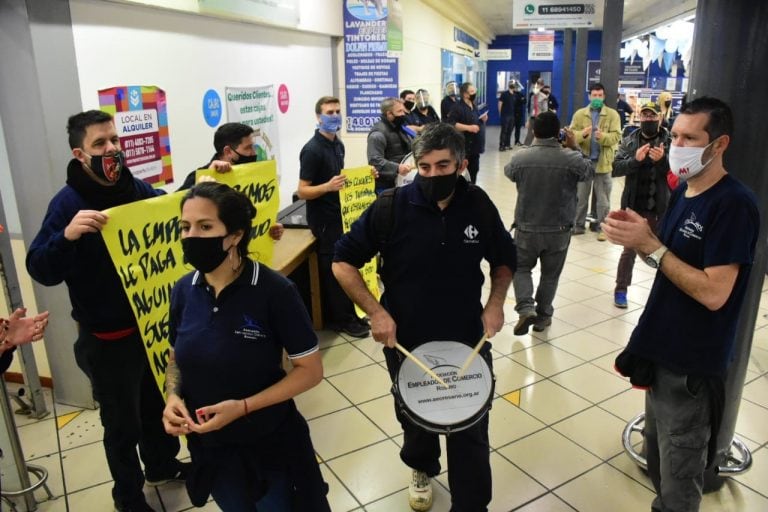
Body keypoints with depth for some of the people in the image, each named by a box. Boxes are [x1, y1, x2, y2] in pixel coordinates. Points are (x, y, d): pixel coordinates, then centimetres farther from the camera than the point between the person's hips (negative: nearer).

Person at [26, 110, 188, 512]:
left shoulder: (138, 188, -2)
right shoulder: (68, 202, -17)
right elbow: (40, 271, -22)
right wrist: (67, 235, -42)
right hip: (107, 337, -5)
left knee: (157, 401, 24)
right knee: (122, 421, 13)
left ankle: (162, 465, 49)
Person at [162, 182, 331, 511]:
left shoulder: (275, 291, -22)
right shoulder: (184, 290, -8)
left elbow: (311, 370, -16)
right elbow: (177, 358, 7)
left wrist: (243, 407, -24)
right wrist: (173, 396, -13)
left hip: (270, 447, -4)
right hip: (210, 446, 5)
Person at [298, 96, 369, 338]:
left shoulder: (338, 144, 9)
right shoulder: (312, 150, -18)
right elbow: (302, 191, -19)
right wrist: (328, 186, -34)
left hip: (341, 214, 9)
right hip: (325, 220, -8)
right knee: (333, 269, 1)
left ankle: (348, 312, 29)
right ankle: (339, 318, 14)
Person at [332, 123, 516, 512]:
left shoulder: (479, 205, -8)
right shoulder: (391, 207, -17)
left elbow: (504, 260, 10)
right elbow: (343, 261, -9)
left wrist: (496, 302, -6)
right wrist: (375, 312, -17)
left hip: (467, 341, 1)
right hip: (407, 342, 0)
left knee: (470, 432, 8)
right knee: (415, 420, 24)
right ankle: (421, 469, 56)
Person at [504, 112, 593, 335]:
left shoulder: (519, 158, -12)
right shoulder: (572, 159, -13)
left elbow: (508, 173, 11)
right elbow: (589, 171, 8)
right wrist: (574, 147, 13)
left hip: (527, 228, 0)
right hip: (559, 229, 0)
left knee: (521, 268, 18)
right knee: (550, 274, 16)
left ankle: (526, 309, 0)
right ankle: (542, 315, 26)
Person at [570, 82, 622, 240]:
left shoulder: (612, 114, 0)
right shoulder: (579, 114, 4)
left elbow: (616, 136, -8)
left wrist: (602, 136, -27)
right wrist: (582, 134, -24)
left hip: (603, 162, -1)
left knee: (603, 199, 7)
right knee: (580, 196, 10)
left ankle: (601, 228, 18)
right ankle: (578, 225, 22)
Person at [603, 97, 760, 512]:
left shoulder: (734, 204, -20)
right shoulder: (683, 191, 7)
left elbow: (713, 293, -25)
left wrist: (649, 244, -25)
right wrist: (638, 234, -3)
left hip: (692, 365, -8)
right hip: (661, 349, 8)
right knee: (656, 458, 24)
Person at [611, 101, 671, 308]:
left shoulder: (670, 141, -4)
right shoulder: (630, 141, 0)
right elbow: (615, 169, -7)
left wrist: (662, 160, -27)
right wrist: (635, 159, -23)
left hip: (659, 207, 0)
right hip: (633, 205, 0)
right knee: (630, 249, 8)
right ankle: (621, 289, 21)